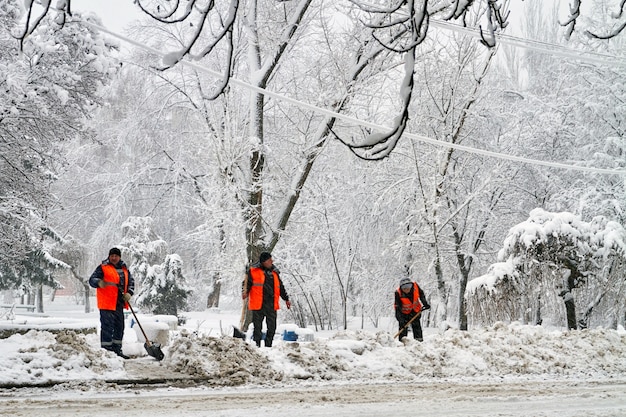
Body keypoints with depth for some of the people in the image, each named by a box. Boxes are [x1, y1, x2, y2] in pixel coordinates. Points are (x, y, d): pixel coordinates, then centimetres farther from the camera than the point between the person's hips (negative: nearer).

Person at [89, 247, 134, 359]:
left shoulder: (124, 269, 14)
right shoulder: (103, 268, -4)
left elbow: (131, 281, 21)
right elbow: (92, 280, -10)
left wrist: (129, 293, 4)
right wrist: (99, 283, -32)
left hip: (119, 303, 7)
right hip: (107, 303, -7)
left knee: (119, 327, 13)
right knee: (107, 327, -10)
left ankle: (117, 350, 23)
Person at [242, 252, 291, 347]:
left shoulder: (274, 272, 15)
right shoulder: (253, 271, 1)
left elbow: (280, 287, 23)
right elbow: (247, 283, 1)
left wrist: (286, 299, 25)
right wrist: (245, 292, -18)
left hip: (271, 304, 4)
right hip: (258, 304, -4)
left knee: (272, 327, 5)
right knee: (257, 327, 0)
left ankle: (268, 346, 15)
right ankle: (256, 346, 7)